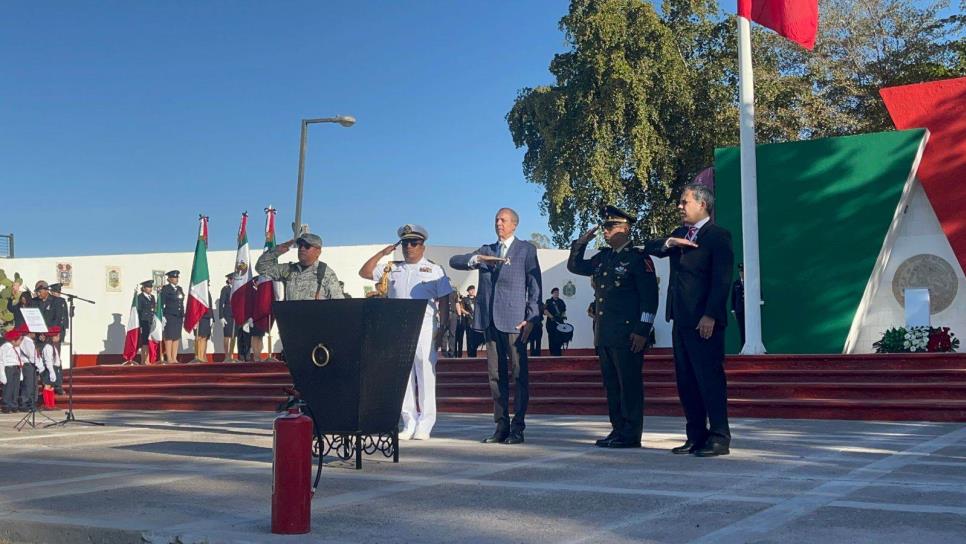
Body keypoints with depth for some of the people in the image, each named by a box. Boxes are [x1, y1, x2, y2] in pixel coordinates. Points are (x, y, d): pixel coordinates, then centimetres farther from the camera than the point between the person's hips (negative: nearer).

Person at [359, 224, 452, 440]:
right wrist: (382, 253, 8)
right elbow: (364, 272, 15)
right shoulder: (392, 269, 16)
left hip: (425, 329, -3)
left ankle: (424, 425, 0)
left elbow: (443, 301, 3)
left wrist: (442, 329, -5)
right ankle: (409, 424, 10)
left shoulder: (434, 270, 7)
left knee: (425, 377, -4)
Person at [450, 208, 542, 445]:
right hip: (489, 319, 5)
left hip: (514, 320, -4)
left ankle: (518, 427, 0)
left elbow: (535, 285, 0)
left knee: (519, 374, -4)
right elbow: (454, 261, 7)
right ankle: (501, 426, 11)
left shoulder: (526, 249, 6)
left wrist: (531, 318, -9)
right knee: (496, 375, 6)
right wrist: (477, 259, -13)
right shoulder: (486, 250, 18)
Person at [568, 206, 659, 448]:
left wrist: (642, 331, -14)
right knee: (611, 384, 10)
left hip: (627, 335, -8)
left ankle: (631, 435, 1)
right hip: (604, 335, 8)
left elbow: (650, 297, -9)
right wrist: (581, 242, 15)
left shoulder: (638, 258, -5)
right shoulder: (603, 257, 16)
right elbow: (575, 266, 29)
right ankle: (618, 430, 17)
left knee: (629, 384, -4)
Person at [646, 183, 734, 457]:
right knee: (686, 381, 9)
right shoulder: (679, 234, 19)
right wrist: (669, 243, -6)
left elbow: (722, 280, -14)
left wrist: (710, 316, -20)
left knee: (710, 378, -6)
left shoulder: (718, 236, -7)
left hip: (704, 321, -8)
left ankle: (719, 437, -1)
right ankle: (696, 436, 16)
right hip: (682, 319, 8)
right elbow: (650, 247, 14)